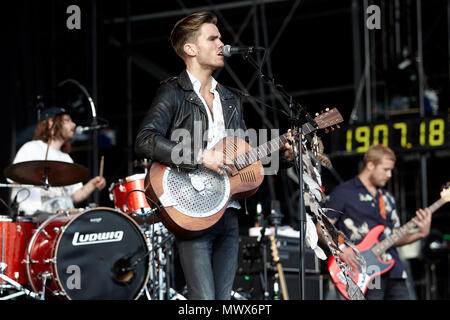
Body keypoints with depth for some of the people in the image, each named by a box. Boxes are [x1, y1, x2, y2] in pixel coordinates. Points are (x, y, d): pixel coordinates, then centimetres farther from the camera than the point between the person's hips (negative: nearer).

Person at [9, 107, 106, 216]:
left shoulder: (67, 159, 27)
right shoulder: (32, 148, 5)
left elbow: (75, 197, 21)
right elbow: (14, 180, -6)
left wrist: (92, 185, 4)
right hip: (35, 214, -7)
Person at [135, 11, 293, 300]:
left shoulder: (232, 100, 20)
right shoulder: (173, 93, -3)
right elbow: (145, 142, -17)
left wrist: (278, 152, 7)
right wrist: (199, 157, -22)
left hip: (228, 213, 7)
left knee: (224, 298, 6)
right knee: (204, 300, -14)